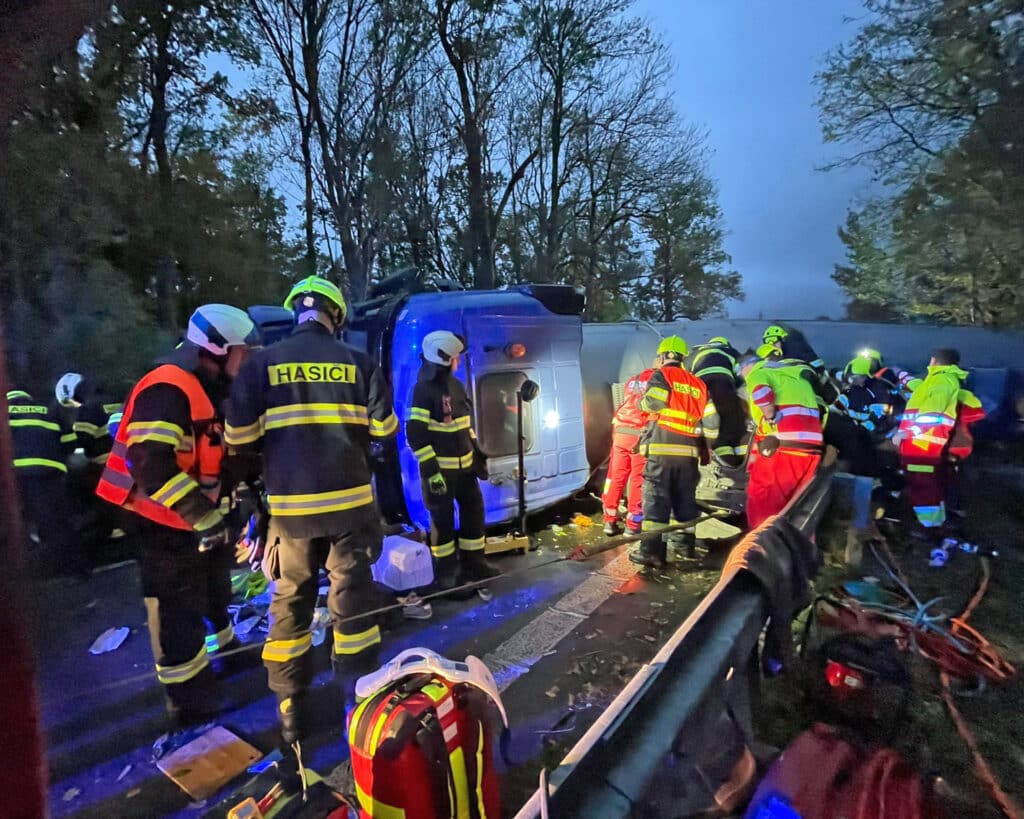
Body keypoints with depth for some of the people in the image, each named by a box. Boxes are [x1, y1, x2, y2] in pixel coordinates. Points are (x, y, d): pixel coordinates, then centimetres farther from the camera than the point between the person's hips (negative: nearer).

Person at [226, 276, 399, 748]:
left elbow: (239, 439, -4)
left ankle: (291, 713, 25)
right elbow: (384, 429, -1)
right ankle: (360, 704, 21)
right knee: (353, 601, 11)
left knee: (290, 606, 15)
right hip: (350, 502, 0)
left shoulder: (261, 364, -2)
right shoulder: (357, 363, -2)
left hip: (290, 507, 1)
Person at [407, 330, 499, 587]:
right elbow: (414, 434, -20)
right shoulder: (425, 389, -16)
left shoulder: (455, 385, 10)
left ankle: (473, 563, 26)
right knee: (442, 518, 4)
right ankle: (445, 570, 19)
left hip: (464, 464, 8)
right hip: (440, 467, -8)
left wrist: (478, 453, 16)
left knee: (474, 510, 13)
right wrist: (430, 470, -22)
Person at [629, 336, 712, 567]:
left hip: (662, 448, -5)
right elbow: (710, 418, 12)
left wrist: (642, 403, 7)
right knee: (685, 498, 15)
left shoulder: (661, 374, 1)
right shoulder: (698, 383, 18)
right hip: (688, 450, 6)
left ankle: (652, 550, -7)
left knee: (655, 498, -5)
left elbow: (653, 402, -16)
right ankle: (688, 545, 22)